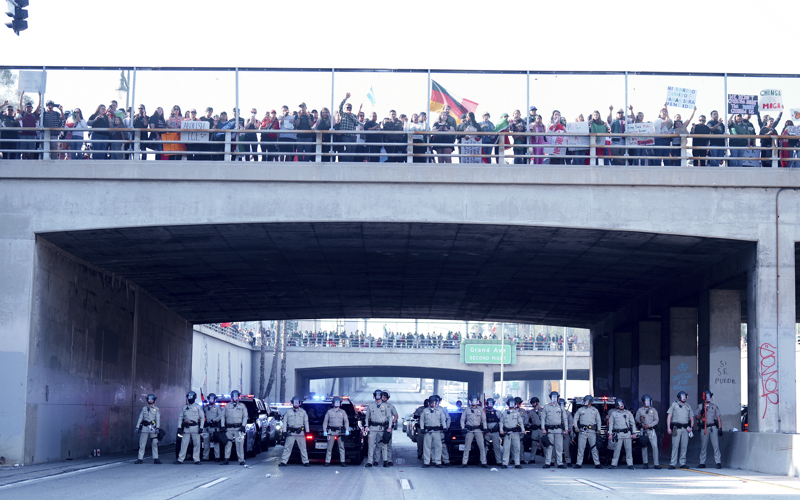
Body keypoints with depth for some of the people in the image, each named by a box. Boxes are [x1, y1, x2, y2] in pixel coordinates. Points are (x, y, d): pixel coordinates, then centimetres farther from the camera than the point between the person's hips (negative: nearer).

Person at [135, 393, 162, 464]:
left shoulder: (156, 409, 6)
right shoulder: (144, 408, 11)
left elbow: (158, 419, -2)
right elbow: (140, 418, 11)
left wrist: (157, 428, -12)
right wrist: (137, 427, 5)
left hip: (153, 428, -1)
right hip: (144, 428, 1)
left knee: (154, 443, 1)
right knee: (142, 444, -1)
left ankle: (155, 458, 6)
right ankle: (140, 459, 2)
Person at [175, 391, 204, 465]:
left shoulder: (197, 407, 5)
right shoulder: (184, 408, 14)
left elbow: (202, 418, 3)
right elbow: (180, 418, 14)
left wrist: (201, 427, -7)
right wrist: (179, 427, 4)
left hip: (195, 427, -2)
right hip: (186, 428, 2)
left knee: (196, 444, -1)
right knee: (184, 444, 1)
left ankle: (197, 459, 5)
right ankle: (180, 459, 3)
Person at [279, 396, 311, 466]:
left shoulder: (303, 412, 10)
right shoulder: (289, 412, 9)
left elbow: (306, 422, 12)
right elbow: (285, 421, 9)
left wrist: (307, 431, 6)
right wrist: (284, 431, 2)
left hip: (300, 433, 0)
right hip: (291, 433, 0)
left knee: (303, 448, 2)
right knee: (287, 448, -3)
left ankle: (305, 462, 8)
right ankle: (283, 462, -1)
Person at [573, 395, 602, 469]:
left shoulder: (595, 410, 13)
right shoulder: (580, 409, 12)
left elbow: (599, 420, 16)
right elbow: (575, 418, 14)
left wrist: (598, 430, 6)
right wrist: (576, 427, 0)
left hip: (592, 431, 0)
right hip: (582, 431, 0)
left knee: (594, 447, -3)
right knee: (581, 448, -3)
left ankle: (597, 463, -1)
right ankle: (579, 463, 1)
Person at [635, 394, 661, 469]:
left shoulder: (653, 410, 11)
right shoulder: (640, 410, 11)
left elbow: (656, 420, 4)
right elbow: (636, 419, 9)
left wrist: (649, 425, -11)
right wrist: (640, 420, -15)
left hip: (651, 430, -1)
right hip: (643, 431, 1)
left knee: (655, 446, -11)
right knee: (644, 448, 3)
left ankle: (656, 464, -11)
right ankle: (645, 463, 12)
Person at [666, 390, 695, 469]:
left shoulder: (688, 406, 17)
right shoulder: (674, 405, 7)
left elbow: (692, 418, 20)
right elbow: (669, 417, 4)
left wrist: (691, 427, 2)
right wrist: (668, 428, -6)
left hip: (685, 429, 4)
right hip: (676, 428, -4)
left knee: (684, 446, 2)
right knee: (675, 446, -8)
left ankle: (682, 463, 9)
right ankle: (672, 464, -8)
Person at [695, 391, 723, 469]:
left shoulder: (714, 406, 12)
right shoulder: (700, 406, 13)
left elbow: (719, 418, 9)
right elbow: (697, 417, 11)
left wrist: (720, 428, 0)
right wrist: (701, 413, -10)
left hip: (713, 427, -1)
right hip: (704, 428, 1)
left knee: (716, 445, -8)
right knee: (703, 446, 4)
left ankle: (718, 462, -10)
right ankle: (702, 463, 9)